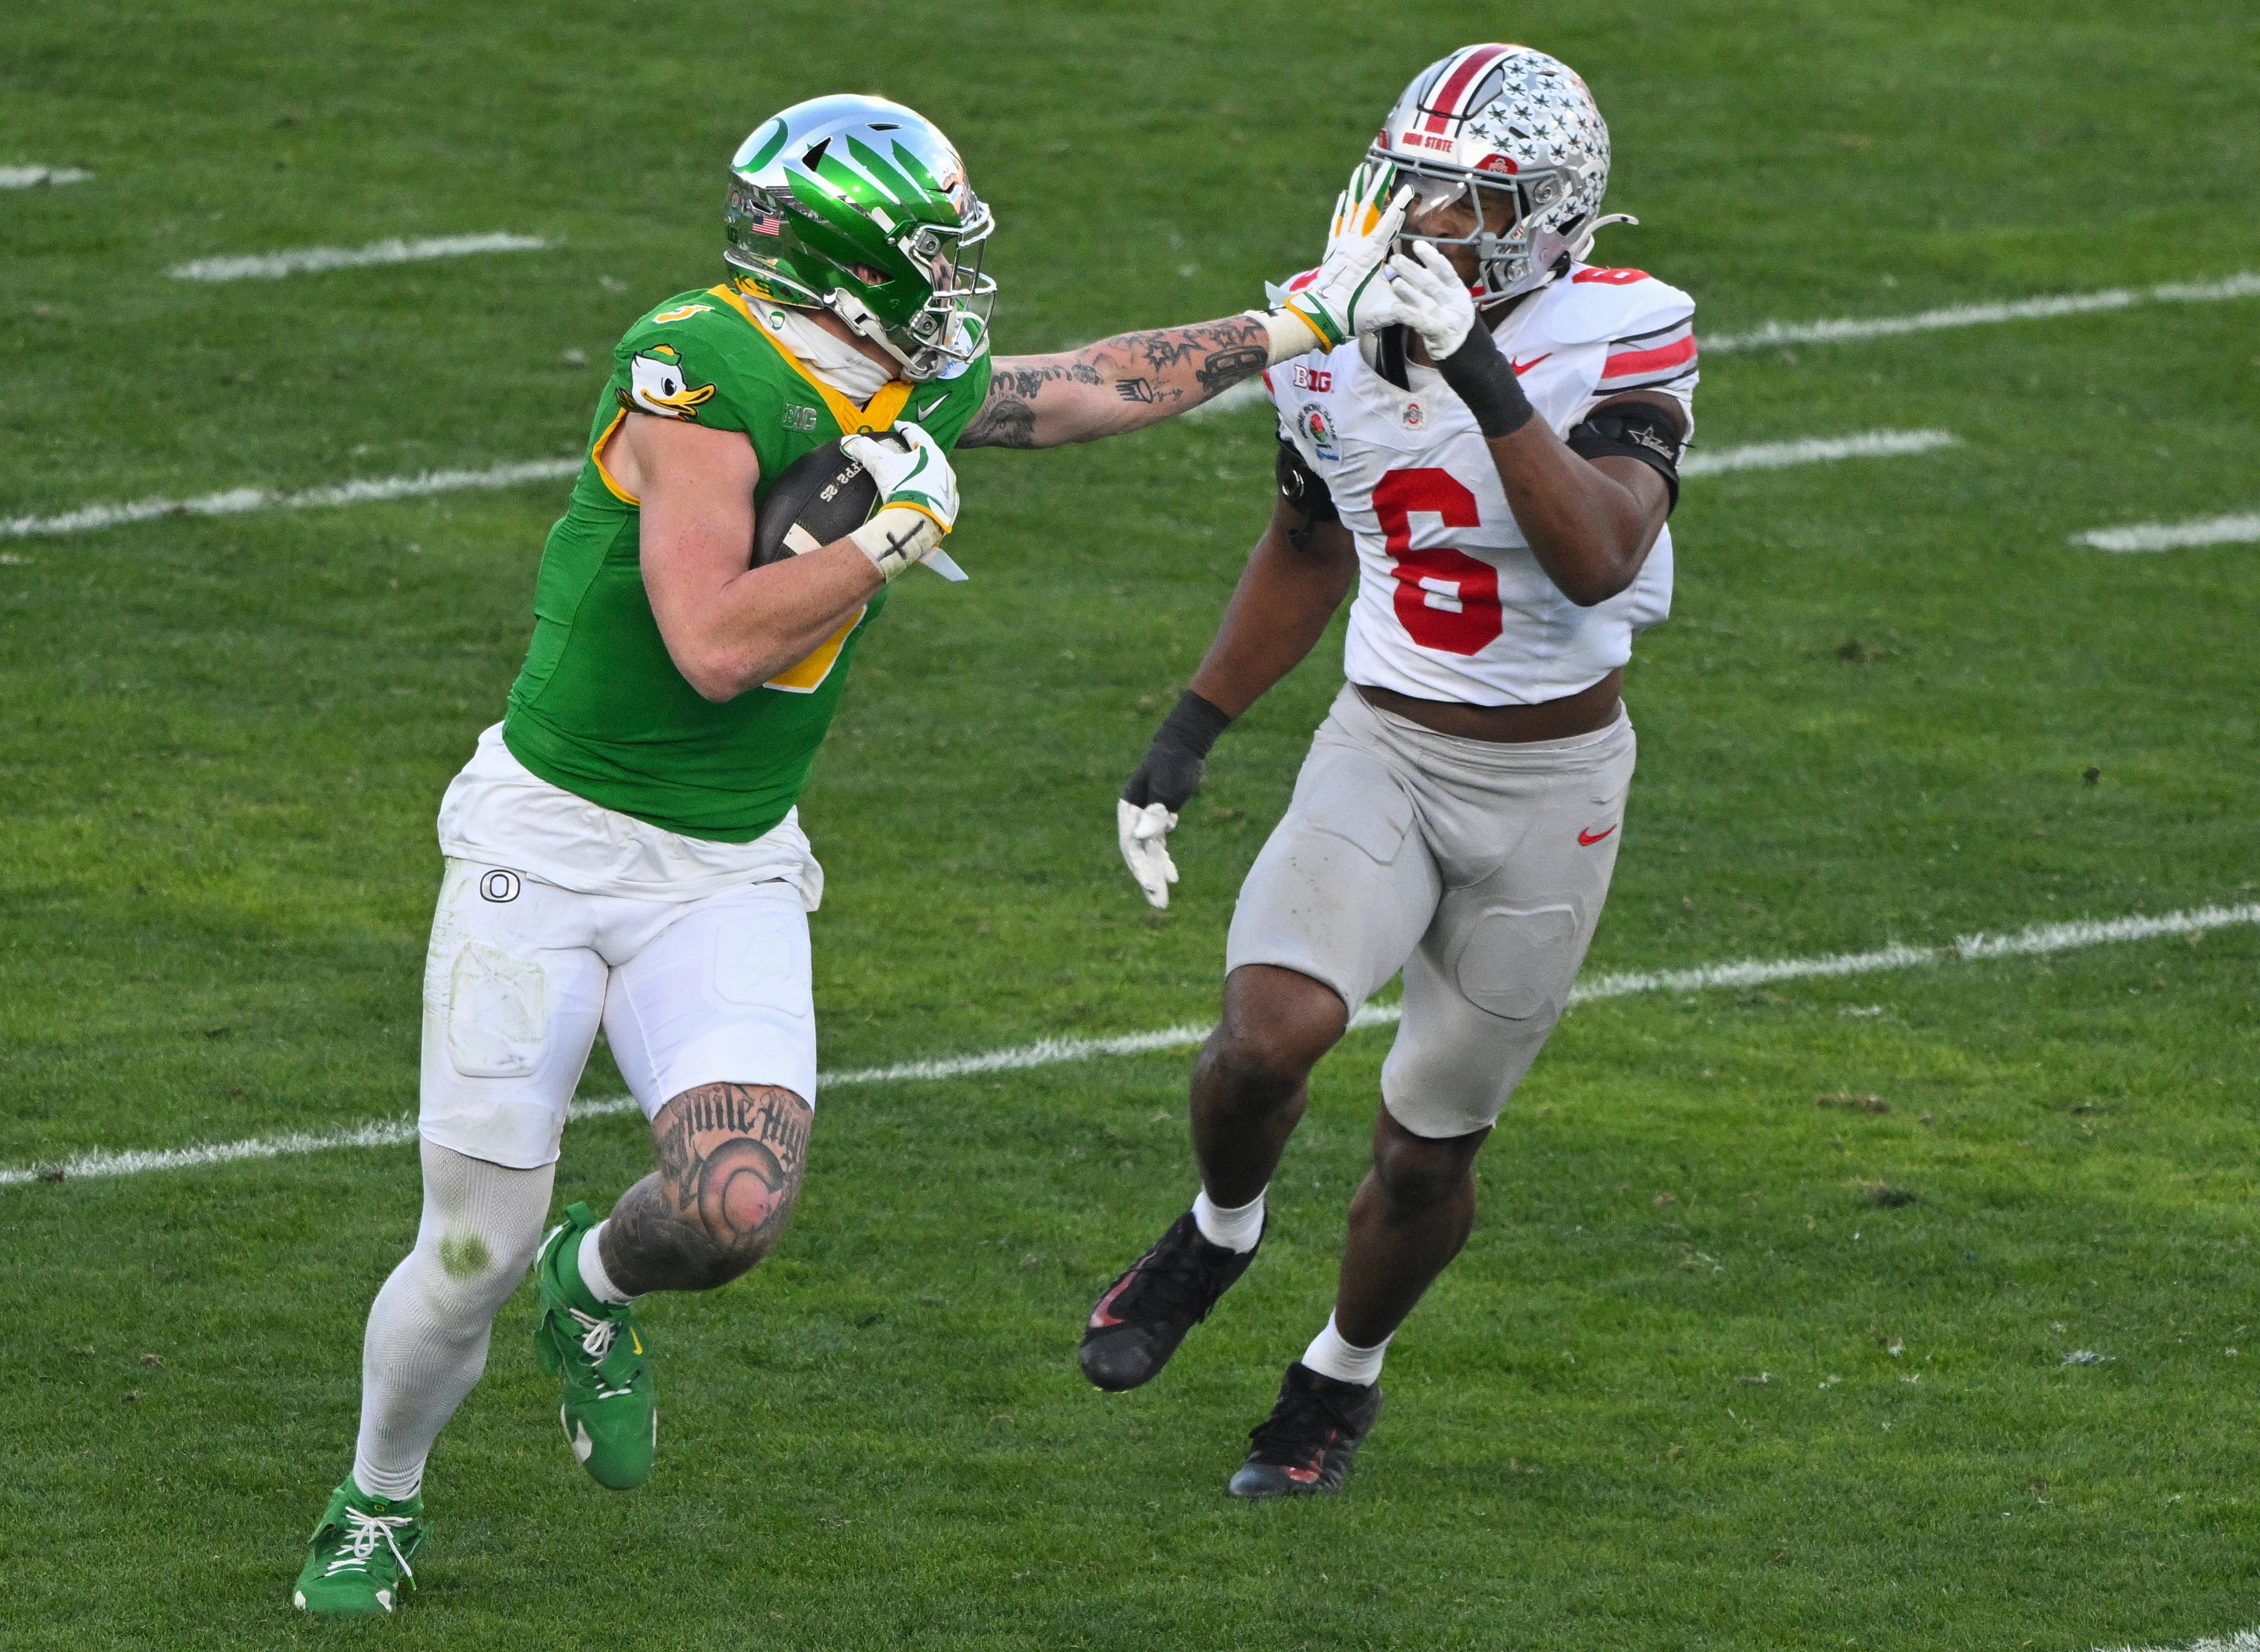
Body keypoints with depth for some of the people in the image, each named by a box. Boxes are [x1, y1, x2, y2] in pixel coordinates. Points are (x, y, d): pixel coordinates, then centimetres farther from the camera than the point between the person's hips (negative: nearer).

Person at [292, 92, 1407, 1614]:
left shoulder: (916, 391, 4)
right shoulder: (706, 372, -19)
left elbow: (1108, 387, 23)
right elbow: (714, 647, -24)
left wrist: (1308, 317, 28)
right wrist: (902, 531, -18)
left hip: (729, 876, 5)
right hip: (552, 844, -5)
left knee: (736, 1212, -18)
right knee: (472, 1255, -1)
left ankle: (596, 1287, 18)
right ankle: (377, 1506, 28)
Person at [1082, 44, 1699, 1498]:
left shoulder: (1616, 346, -16)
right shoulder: (1339, 337, -2)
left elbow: (1599, 562, -33)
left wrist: (1485, 379, -40)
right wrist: (1191, 733, 13)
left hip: (1550, 781, -2)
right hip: (1380, 750, 2)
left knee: (1430, 1149, 7)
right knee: (1270, 1036, -24)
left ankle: (1344, 1376, 36)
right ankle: (1221, 1229, 9)